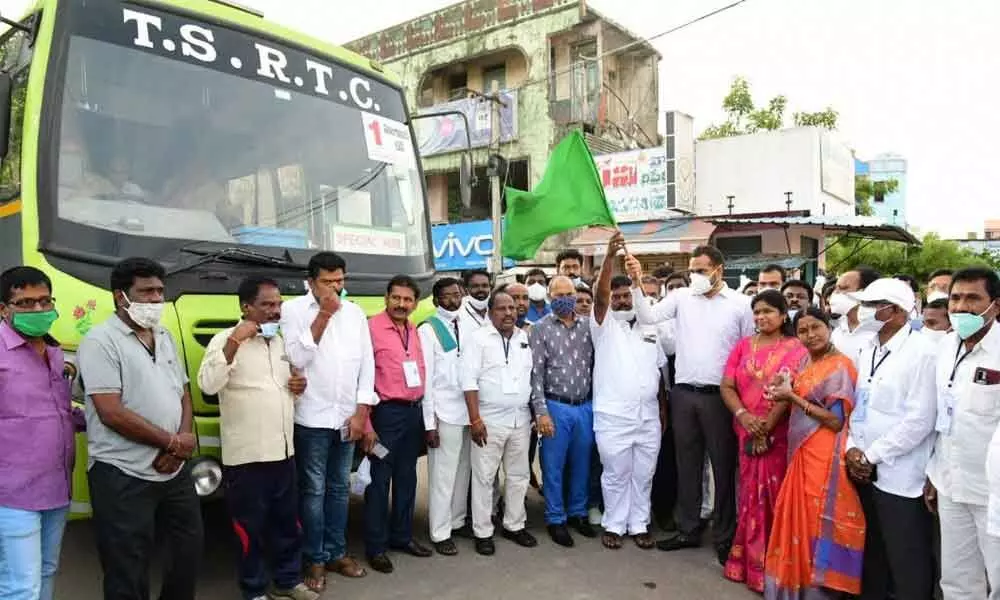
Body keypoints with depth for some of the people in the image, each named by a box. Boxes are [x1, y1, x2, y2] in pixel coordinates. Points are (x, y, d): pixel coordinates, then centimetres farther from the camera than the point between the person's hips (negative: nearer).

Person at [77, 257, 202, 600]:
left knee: (189, 552, 18)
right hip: (124, 477, -7)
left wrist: (181, 440, -5)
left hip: (175, 471, 7)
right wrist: (172, 441, -12)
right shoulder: (101, 341, -12)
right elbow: (112, 413, -19)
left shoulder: (165, 337, 11)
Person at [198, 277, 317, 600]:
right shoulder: (226, 340, -10)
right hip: (246, 455, -7)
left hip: (283, 451, 7)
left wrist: (299, 384, 2)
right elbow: (207, 384, -25)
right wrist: (234, 341, -31)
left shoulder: (279, 342, 12)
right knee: (251, 527, 8)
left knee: (287, 522, 18)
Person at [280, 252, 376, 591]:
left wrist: (361, 413, -1)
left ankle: (336, 553, 29)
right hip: (312, 419, -4)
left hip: (348, 418, 4)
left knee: (340, 488, 15)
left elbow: (367, 363, 5)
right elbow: (296, 358, -14)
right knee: (314, 491, 5)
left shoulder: (355, 312, 5)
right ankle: (315, 560, 20)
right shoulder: (293, 310, -5)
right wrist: (322, 316, -17)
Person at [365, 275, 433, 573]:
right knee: (380, 479, 4)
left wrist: (421, 404, 10)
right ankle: (375, 546, 16)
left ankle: (402, 535, 31)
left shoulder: (414, 331, 10)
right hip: (387, 412, -7)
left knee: (407, 477, 17)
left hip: (414, 411, 7)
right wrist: (365, 419, -17)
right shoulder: (372, 327, -12)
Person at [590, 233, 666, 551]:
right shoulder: (604, 324, 0)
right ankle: (614, 525, 21)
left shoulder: (650, 330, 12)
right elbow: (600, 294, -19)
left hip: (648, 417, 4)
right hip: (613, 417, -4)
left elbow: (660, 372, 15)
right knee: (615, 476, 5)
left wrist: (663, 411, 11)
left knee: (643, 475, 12)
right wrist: (610, 256, -31)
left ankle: (639, 525, 26)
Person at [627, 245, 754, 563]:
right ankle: (688, 530, 27)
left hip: (720, 395, -2)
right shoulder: (682, 297, 4)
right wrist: (636, 283, -18)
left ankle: (724, 537, 21)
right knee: (687, 464, 13)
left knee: (723, 466, 6)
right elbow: (649, 316, -6)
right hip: (684, 393, 3)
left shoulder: (740, 304, -2)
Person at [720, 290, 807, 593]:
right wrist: (743, 415, -14)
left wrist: (767, 427, -15)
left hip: (781, 435, -3)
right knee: (751, 496, 10)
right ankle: (749, 562, 21)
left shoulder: (795, 348, -2)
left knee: (776, 496, 1)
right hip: (748, 434, 3)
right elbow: (726, 386, 2)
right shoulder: (743, 346, 8)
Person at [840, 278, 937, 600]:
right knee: (872, 555, 19)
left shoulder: (921, 352, -13)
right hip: (864, 471, 7)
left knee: (907, 567, 6)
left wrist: (871, 455, -14)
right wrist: (852, 448, -1)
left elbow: (920, 420, -17)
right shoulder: (868, 349, 10)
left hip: (900, 477, -7)